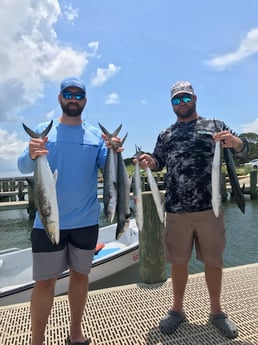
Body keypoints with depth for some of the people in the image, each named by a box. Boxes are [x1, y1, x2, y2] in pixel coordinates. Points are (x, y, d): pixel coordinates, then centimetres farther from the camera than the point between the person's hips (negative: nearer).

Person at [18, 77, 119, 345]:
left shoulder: (95, 135, 5)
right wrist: (31, 155, -29)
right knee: (45, 281, 3)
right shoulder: (43, 130, 2)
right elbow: (23, 167, -7)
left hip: (86, 221, 3)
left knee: (80, 274, 15)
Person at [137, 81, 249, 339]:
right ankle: (177, 309, 31)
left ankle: (216, 311, 32)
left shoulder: (214, 126, 7)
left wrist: (235, 141, -22)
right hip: (176, 210, 1)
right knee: (178, 261, 12)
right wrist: (148, 162, -11)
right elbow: (158, 164, 14)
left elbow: (244, 149, 3)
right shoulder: (165, 135, 14)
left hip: (209, 207, -1)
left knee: (213, 260, 11)